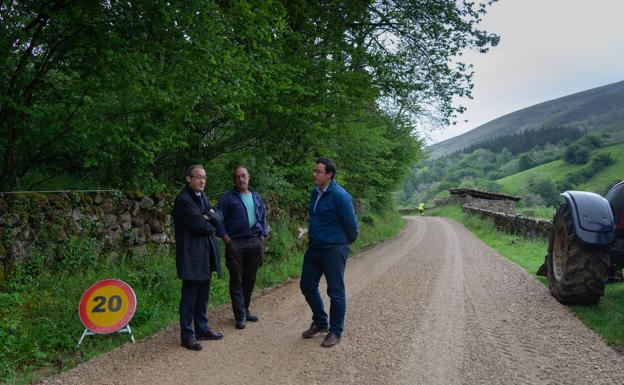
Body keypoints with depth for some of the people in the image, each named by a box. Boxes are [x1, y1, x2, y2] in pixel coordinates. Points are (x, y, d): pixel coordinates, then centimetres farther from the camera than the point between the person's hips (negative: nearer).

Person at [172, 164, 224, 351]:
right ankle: (187, 335, 9)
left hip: (206, 253, 9)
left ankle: (202, 329, 28)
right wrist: (211, 226, -1)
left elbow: (218, 218, 7)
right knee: (189, 296, -1)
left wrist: (209, 216, -13)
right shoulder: (183, 200, -13)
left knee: (203, 295, 16)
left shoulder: (202, 197, 15)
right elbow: (199, 224, -20)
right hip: (191, 254, -8)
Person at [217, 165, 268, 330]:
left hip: (255, 243, 5)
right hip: (235, 243, -4)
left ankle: (245, 310, 25)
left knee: (250, 279, 11)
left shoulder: (256, 197, 14)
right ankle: (240, 316, 6)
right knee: (236, 280, 0)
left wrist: (262, 236, 9)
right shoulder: (228, 198, -1)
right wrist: (226, 239, -10)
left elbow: (262, 218, 20)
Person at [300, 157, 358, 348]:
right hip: (314, 248, 8)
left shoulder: (340, 196, -18)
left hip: (334, 250, -8)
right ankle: (320, 323, 33)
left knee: (335, 292, 3)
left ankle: (335, 332, 18)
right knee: (307, 286, 14)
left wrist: (345, 244, 2)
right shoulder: (315, 192, 6)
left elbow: (351, 224, -12)